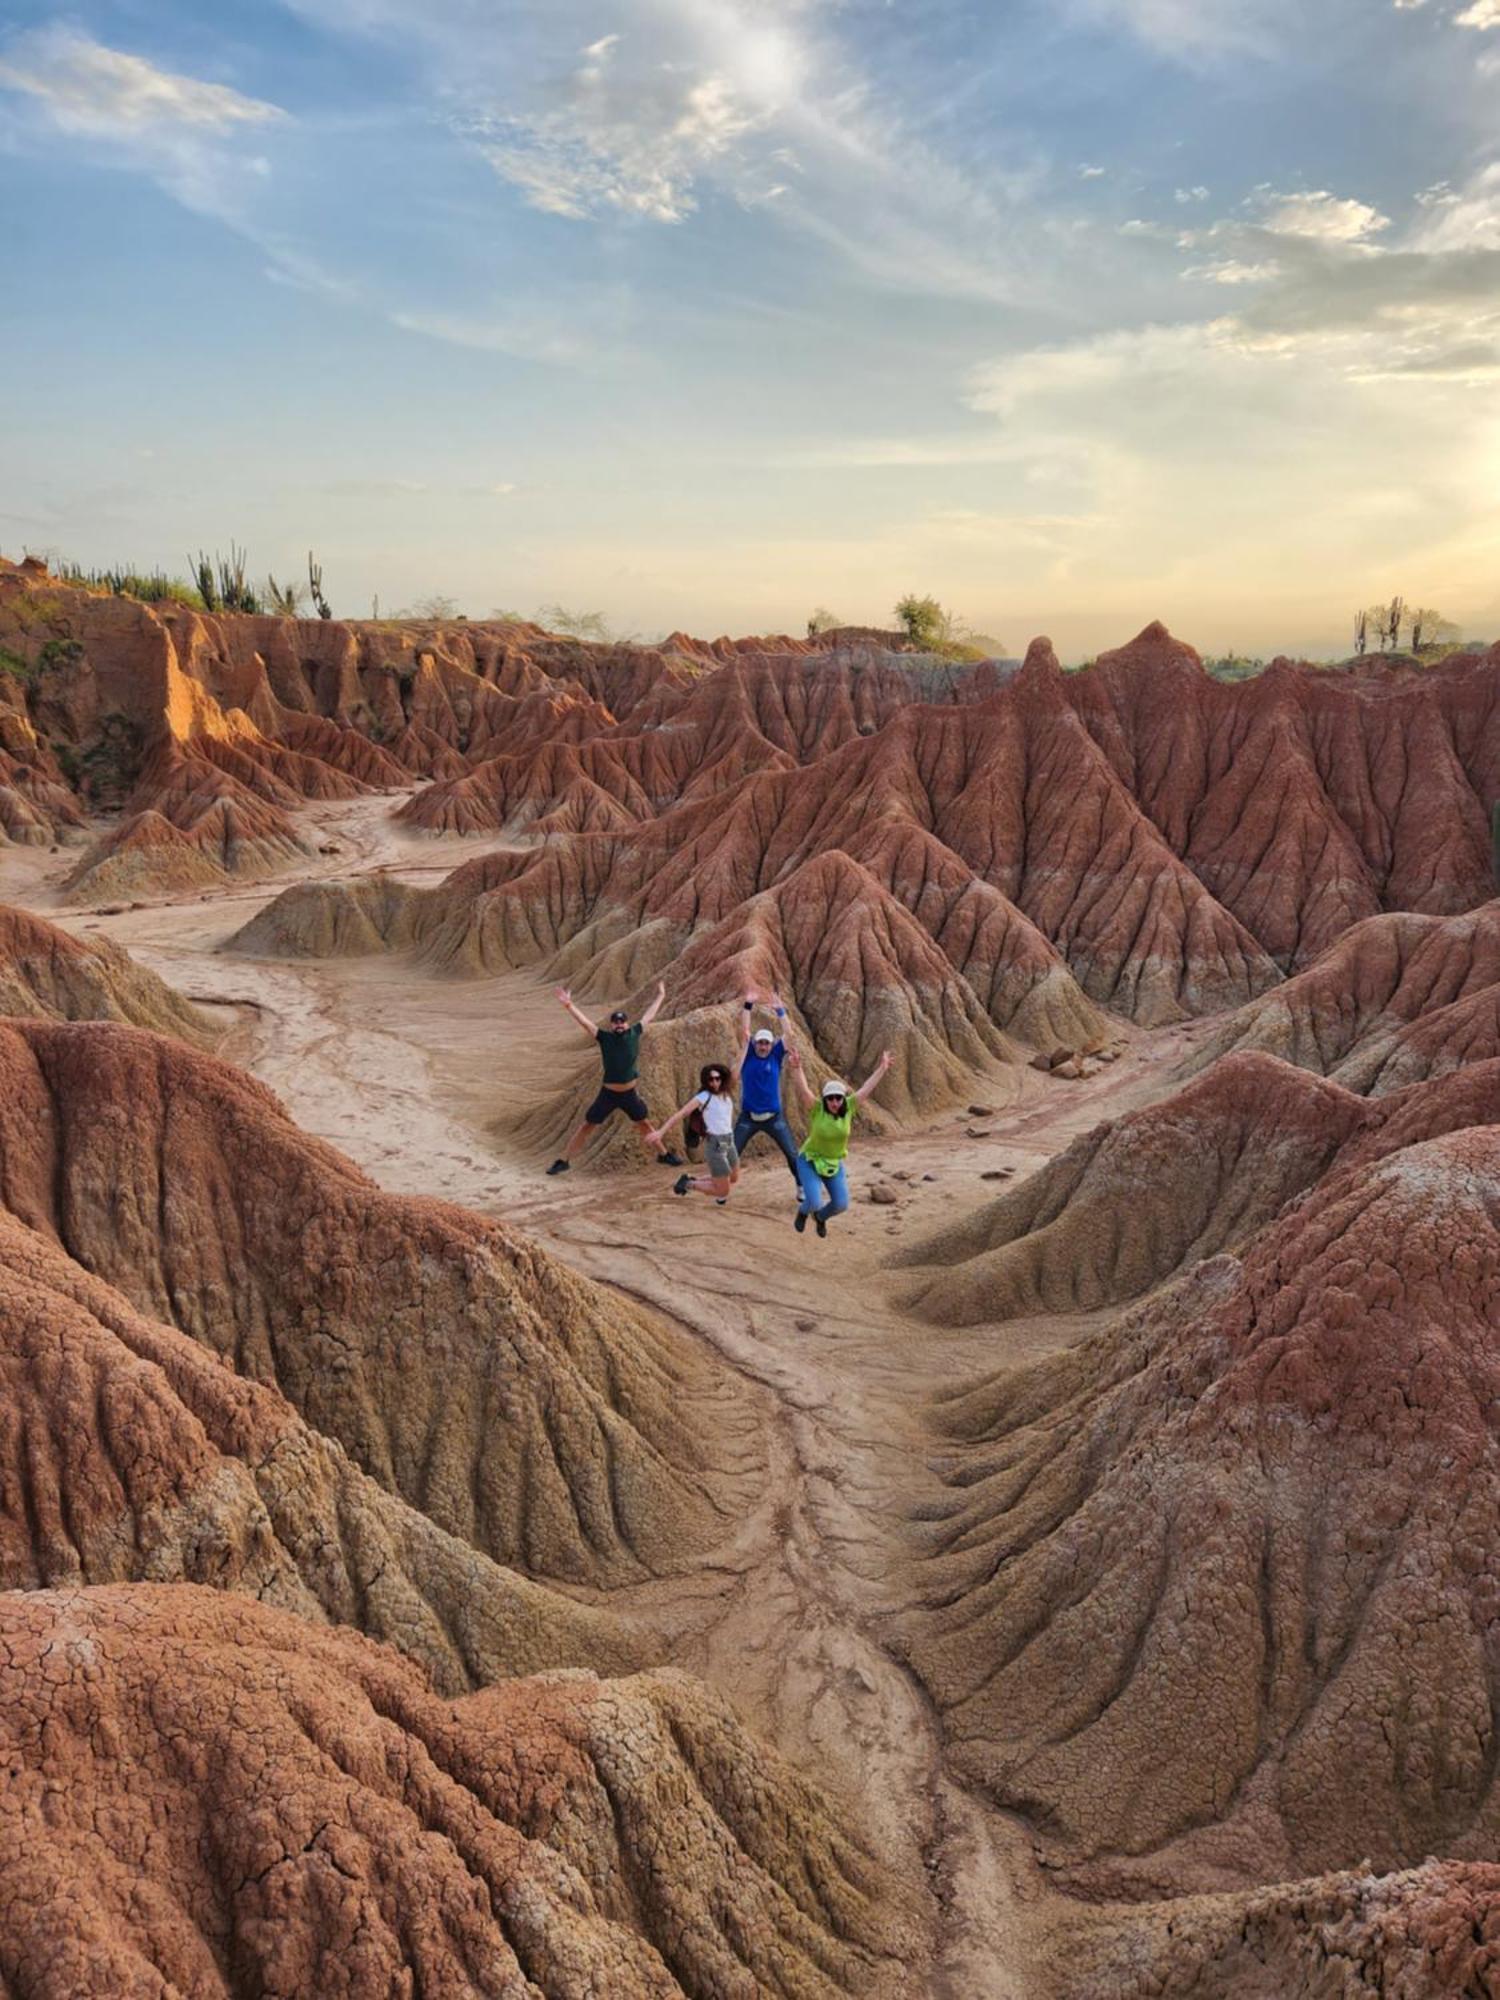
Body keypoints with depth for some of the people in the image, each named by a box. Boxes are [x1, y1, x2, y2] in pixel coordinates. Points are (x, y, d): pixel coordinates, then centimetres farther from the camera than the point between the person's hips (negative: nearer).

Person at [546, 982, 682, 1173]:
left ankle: (663, 1155, 36)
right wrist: (569, 1006, -36)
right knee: (587, 1126, 2)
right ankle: (563, 1161, 8)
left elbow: (649, 1016, 10)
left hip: (630, 1094, 2)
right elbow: (584, 1022, -22)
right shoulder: (604, 1037, -12)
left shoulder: (634, 1034, -5)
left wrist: (660, 997, 21)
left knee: (645, 1125, 19)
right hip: (608, 1094, -2)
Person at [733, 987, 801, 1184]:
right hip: (748, 1117, 0)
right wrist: (748, 1006, -21)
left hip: (774, 1116, 0)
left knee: (792, 1154, 2)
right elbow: (745, 1031, -12)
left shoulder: (776, 1056, -2)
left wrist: (780, 1010, -22)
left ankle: (802, 1186, 18)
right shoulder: (748, 1055, -2)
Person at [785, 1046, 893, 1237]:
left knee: (841, 1205, 2)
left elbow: (866, 1088, -9)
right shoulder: (817, 1108, -22)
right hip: (809, 1161, -4)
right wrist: (796, 1067, -52)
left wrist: (882, 1068, -7)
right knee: (815, 1203, -16)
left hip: (834, 1164, 4)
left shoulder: (848, 1107, -13)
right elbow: (803, 1089, -37)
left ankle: (821, 1217, 38)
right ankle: (803, 1211, 24)